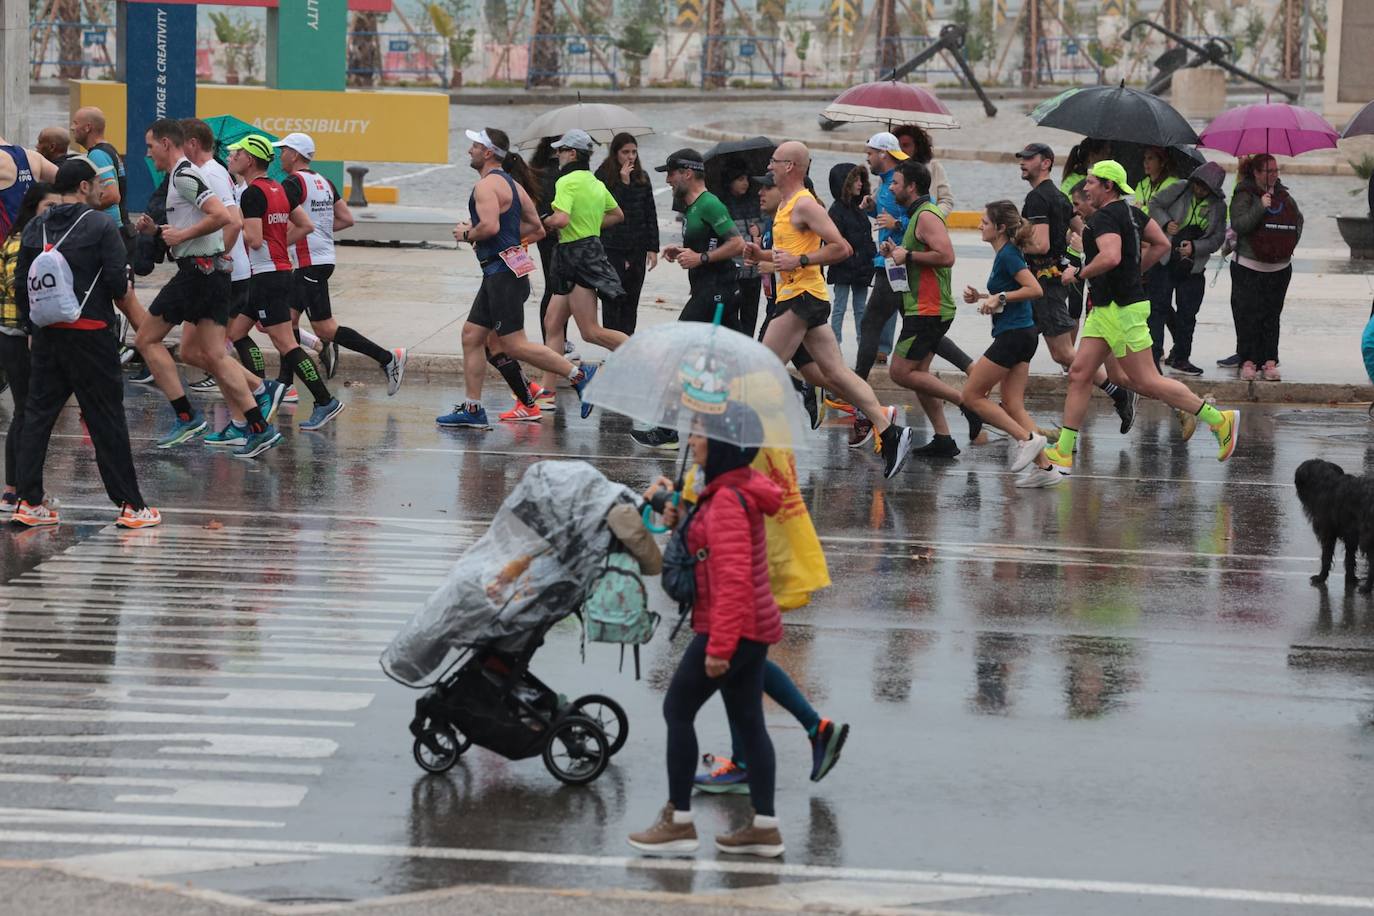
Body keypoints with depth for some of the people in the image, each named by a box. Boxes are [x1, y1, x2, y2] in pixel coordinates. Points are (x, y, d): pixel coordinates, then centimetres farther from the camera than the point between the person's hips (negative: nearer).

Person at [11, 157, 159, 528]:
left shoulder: (35, 228, 7)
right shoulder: (100, 227, -9)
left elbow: (21, 284, 8)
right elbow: (118, 282, -14)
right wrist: (125, 293, 8)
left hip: (46, 333, 5)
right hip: (89, 332, -5)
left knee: (37, 414, 10)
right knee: (107, 421, 0)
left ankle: (29, 501, 8)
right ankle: (129, 505, 4)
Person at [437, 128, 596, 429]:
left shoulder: (487, 185, -14)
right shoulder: (511, 183, 16)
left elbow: (490, 226, -28)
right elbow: (534, 225, 21)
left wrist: (467, 234, -10)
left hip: (503, 273, -10)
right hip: (501, 271, 10)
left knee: (513, 345, -9)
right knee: (472, 336, 11)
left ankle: (579, 375, -8)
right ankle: (472, 410, 12)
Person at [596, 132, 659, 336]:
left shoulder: (642, 178, 9)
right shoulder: (603, 177, -4)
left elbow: (651, 215, 11)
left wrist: (653, 248, 6)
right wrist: (624, 182, -16)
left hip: (637, 247, 4)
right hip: (612, 248, -4)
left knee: (631, 301, 5)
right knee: (613, 298, -5)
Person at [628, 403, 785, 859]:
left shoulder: (727, 502, -20)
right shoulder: (739, 488, 11)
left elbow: (733, 578, -26)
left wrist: (719, 645, -27)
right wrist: (679, 517, 9)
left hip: (732, 626, -10)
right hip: (754, 624, 10)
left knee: (678, 709, 0)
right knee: (748, 720, 12)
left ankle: (678, 821, 3)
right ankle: (764, 825, 14)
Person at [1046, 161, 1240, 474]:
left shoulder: (1106, 217, -16)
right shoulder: (1128, 212, 14)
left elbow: (1111, 257, -33)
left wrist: (1078, 273, -20)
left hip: (1121, 309, -11)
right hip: (1105, 310, 11)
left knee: (1147, 382, -6)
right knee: (1079, 374, 6)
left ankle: (1219, 420, 2)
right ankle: (1063, 453, 5)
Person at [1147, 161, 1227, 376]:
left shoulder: (1218, 206, 2)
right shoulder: (1179, 190, -4)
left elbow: (1218, 237, 2)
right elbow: (1155, 203, 5)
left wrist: (1195, 247, -13)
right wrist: (1165, 223, -12)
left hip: (1193, 267, 2)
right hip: (1165, 261, -2)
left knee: (1187, 314, 8)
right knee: (1159, 307, -6)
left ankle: (1180, 357, 22)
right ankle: (1153, 356, -5)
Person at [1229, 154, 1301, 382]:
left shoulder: (1283, 196, 11)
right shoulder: (1244, 196, -5)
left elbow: (1298, 220, 27)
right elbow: (1239, 224, -17)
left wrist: (1291, 243, 13)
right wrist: (1260, 207, -24)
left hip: (1280, 267, 5)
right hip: (1249, 267, -5)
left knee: (1271, 315, 4)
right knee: (1248, 314, -7)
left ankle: (1269, 362, 5)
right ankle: (1248, 361, -3)